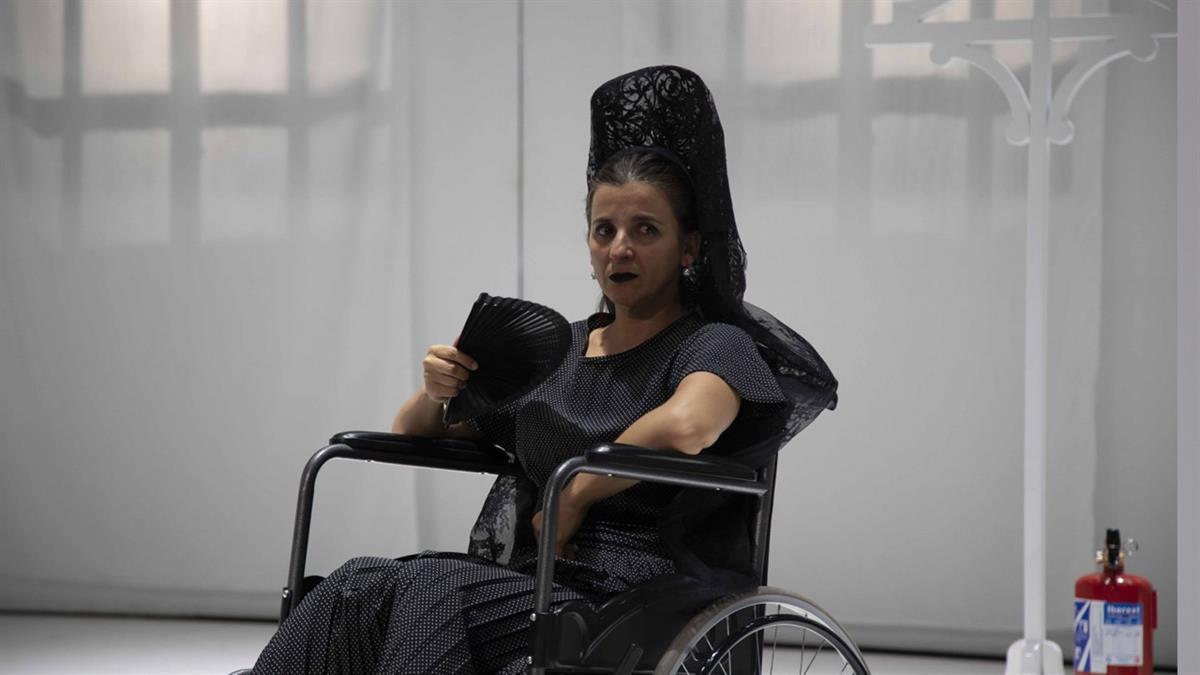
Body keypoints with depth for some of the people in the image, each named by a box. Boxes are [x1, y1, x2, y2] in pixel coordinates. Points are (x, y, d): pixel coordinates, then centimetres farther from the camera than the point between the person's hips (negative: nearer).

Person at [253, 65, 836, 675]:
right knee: (360, 586, -23)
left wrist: (574, 498, -13)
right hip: (531, 578, 6)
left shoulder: (716, 346, 1)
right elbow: (412, 435, 26)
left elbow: (683, 427, -24)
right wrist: (434, 392, 2)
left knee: (424, 595, -30)